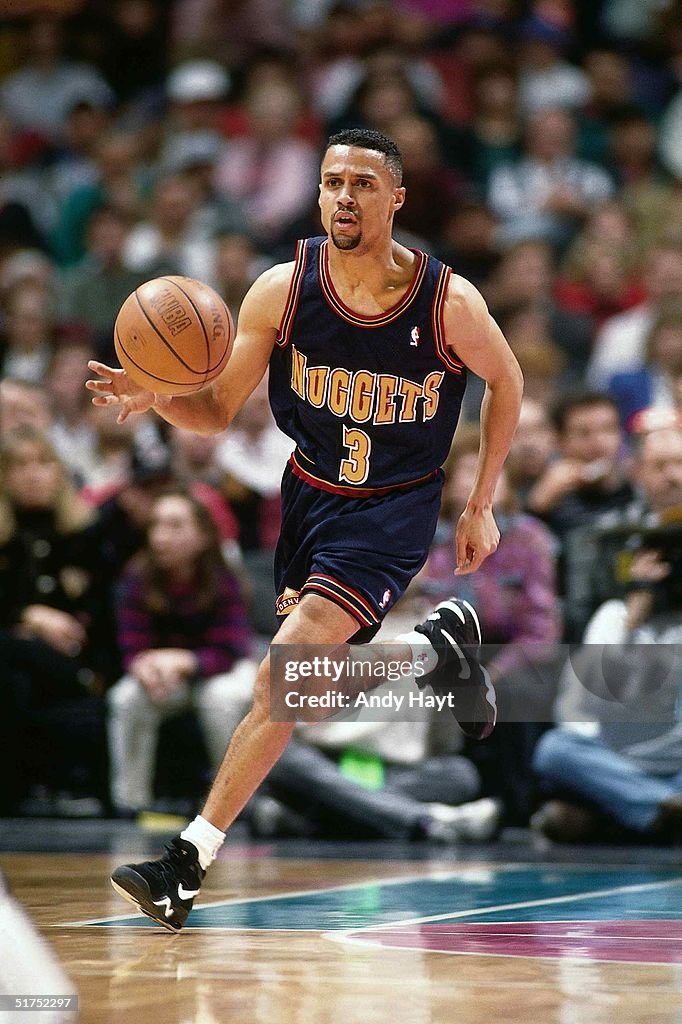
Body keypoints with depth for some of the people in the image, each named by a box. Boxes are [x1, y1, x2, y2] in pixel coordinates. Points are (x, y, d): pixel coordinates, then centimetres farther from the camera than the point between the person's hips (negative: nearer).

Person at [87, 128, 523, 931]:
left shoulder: (450, 302, -20)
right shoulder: (282, 290, -15)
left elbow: (506, 381, 1)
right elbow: (216, 412, -9)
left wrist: (481, 504, 1)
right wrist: (157, 398, -32)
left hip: (395, 506, -5)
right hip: (310, 492, 5)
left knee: (283, 674, -20)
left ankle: (188, 863, -15)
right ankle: (442, 646, 49)